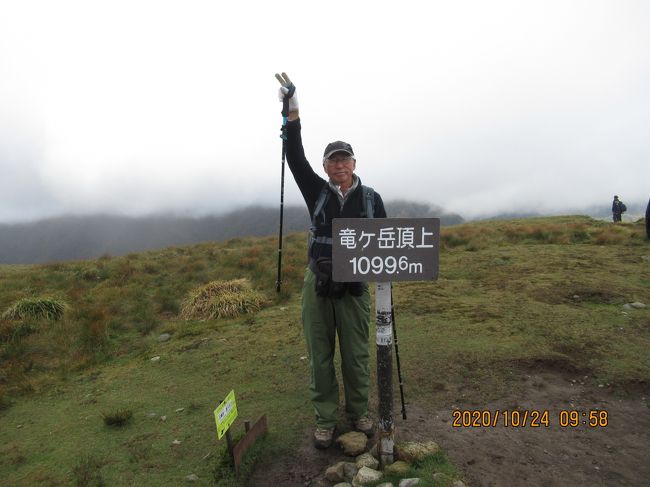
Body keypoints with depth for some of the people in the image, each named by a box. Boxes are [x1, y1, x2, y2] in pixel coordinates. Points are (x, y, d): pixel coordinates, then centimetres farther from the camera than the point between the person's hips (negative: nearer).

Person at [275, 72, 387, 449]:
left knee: (356, 355, 8)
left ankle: (360, 413, 29)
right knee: (320, 355, 8)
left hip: (354, 287, -1)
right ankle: (326, 420, 23)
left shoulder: (371, 199, 3)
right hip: (317, 285, 1)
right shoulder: (317, 192, 3)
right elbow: (296, 159, -7)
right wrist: (293, 112, -15)